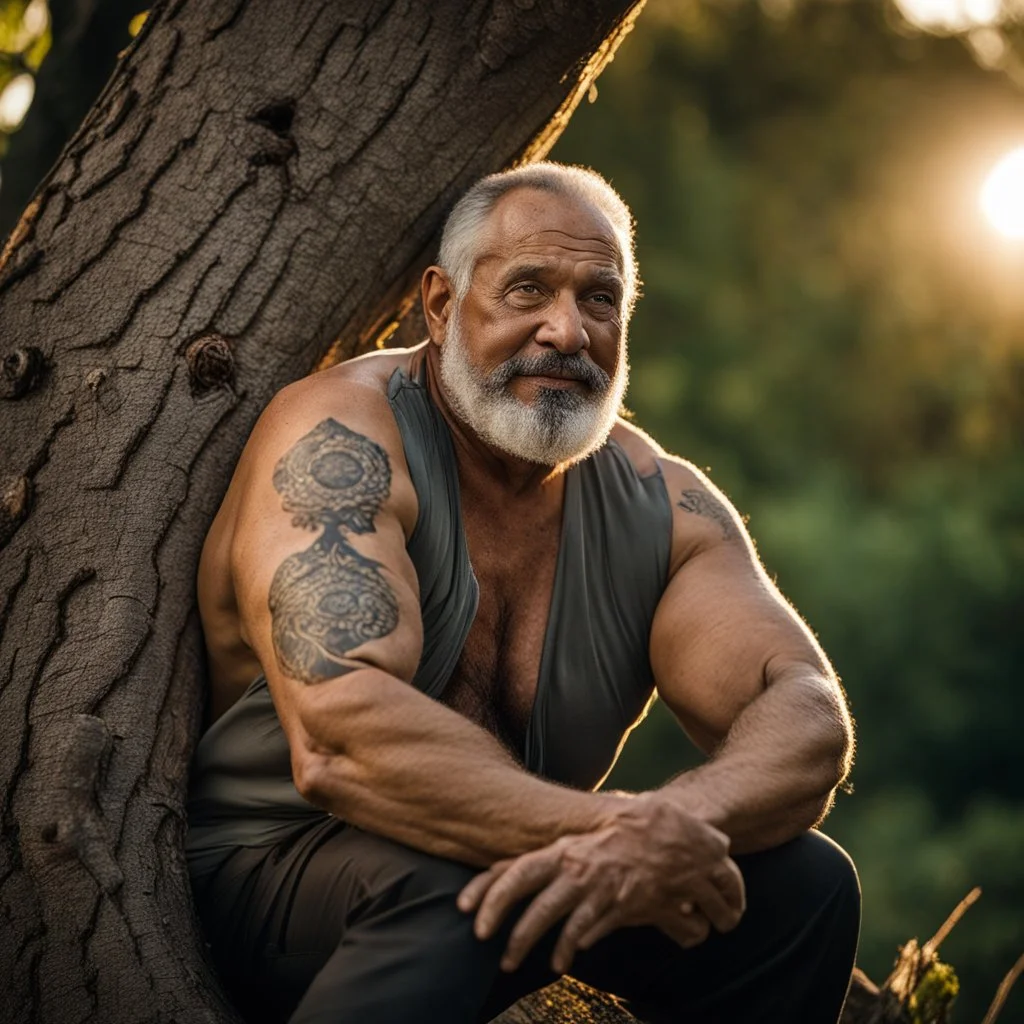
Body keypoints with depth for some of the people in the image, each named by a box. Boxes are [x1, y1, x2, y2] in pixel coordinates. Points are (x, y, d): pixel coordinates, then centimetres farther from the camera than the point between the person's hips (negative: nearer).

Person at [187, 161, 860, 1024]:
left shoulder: (657, 504, -1)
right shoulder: (340, 438, -18)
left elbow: (807, 719, -13)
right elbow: (336, 735, -33)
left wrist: (677, 823, -36)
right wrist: (617, 828, -39)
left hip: (523, 870, 6)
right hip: (275, 875, -6)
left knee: (805, 885, -12)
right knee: (440, 888, -38)